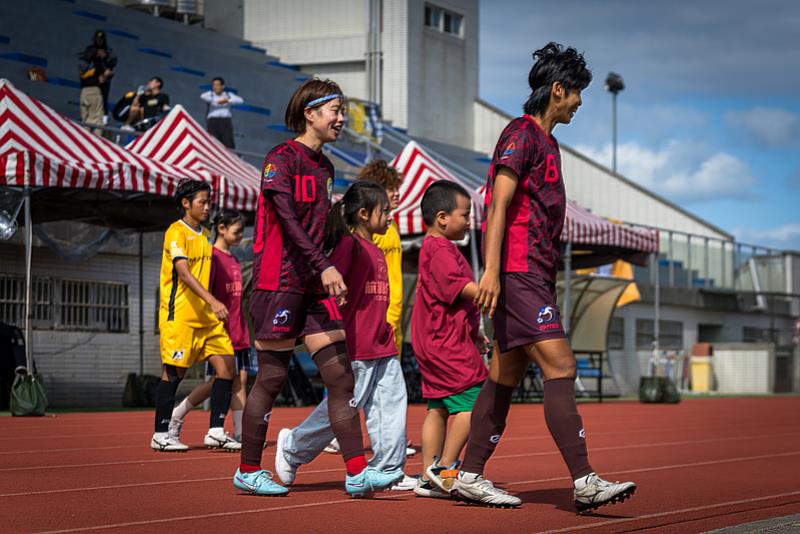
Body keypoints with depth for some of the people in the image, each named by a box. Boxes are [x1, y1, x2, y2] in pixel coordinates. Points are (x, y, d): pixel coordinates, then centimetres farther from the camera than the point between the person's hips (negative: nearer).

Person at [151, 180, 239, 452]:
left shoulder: (204, 235, 17)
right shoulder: (176, 232, -9)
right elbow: (184, 273, -22)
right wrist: (212, 300, -33)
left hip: (206, 316, 8)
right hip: (179, 315, -8)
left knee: (227, 366, -2)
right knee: (174, 372, -4)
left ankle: (216, 432, 3)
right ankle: (160, 435, 5)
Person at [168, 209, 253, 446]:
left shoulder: (233, 259, 16)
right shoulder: (212, 256, -9)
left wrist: (242, 331, 18)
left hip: (238, 333, 8)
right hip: (219, 329, -8)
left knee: (240, 380, 2)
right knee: (216, 381, -5)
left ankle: (240, 435, 1)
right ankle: (175, 417, 11)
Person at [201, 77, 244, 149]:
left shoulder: (228, 95, 14)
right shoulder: (210, 94, 10)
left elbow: (240, 100, -1)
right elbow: (203, 96, -14)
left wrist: (227, 100, -13)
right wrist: (217, 101, -19)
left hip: (226, 121, 1)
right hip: (213, 121, -1)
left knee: (228, 143, -10)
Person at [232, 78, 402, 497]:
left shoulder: (324, 166, 16)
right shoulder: (281, 158, -8)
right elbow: (288, 219, -19)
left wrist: (328, 277, 16)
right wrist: (324, 266, -28)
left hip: (315, 285, 8)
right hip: (279, 282, -7)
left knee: (341, 374, -2)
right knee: (271, 378, -1)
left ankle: (357, 472, -4)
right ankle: (248, 471, 12)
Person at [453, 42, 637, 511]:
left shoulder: (546, 140, 22)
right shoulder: (521, 134, -7)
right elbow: (499, 204, -16)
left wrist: (551, 277, 23)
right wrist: (491, 271, -23)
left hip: (535, 275, 10)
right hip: (518, 273, -10)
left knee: (506, 376, 9)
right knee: (560, 368, -15)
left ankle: (471, 475, 14)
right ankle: (584, 481, -19)